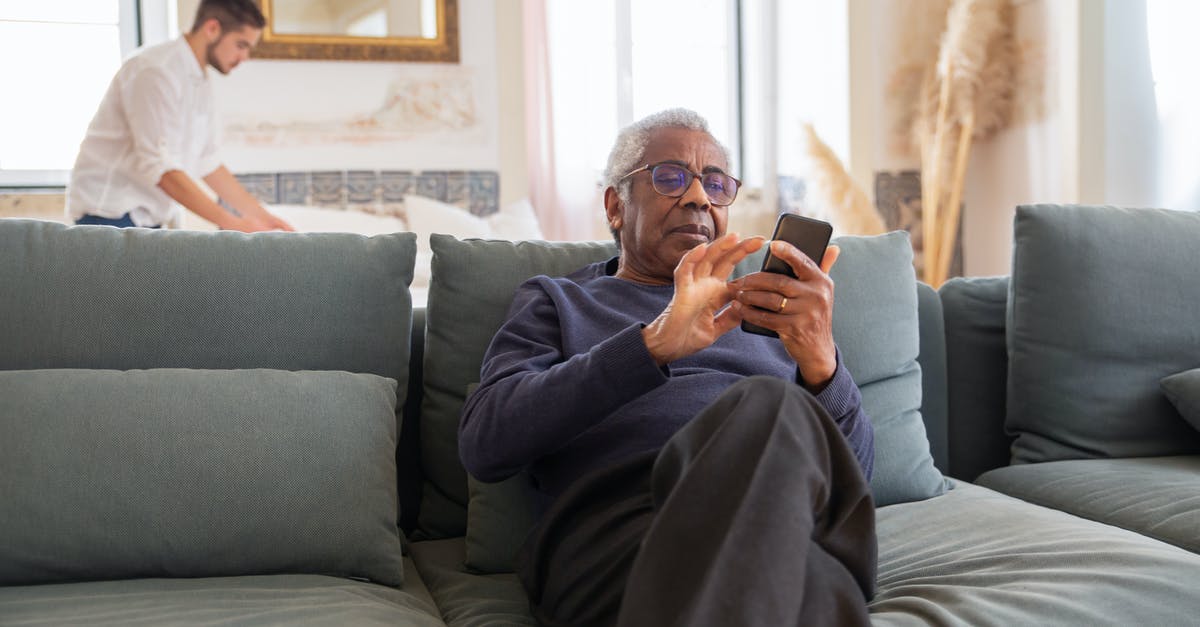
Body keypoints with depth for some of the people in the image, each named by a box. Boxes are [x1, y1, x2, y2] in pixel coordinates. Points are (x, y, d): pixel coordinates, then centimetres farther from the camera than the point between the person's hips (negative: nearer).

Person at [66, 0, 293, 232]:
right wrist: (232, 223, -28)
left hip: (147, 220, 8)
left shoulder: (200, 82, 9)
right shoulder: (156, 71, -19)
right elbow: (159, 168, -25)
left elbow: (206, 163, 13)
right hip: (110, 214, -8)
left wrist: (260, 215, 6)